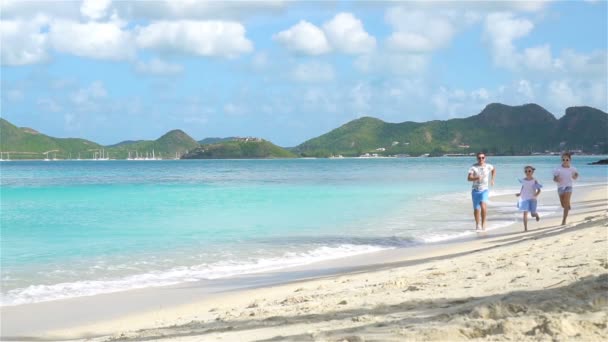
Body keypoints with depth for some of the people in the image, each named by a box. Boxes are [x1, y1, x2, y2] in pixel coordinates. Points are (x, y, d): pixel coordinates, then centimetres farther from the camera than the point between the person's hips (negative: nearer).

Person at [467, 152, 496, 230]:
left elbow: (494, 170, 24)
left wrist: (492, 179, 14)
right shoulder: (473, 167, -7)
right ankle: (477, 225, 27)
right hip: (475, 190, 0)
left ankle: (483, 222, -7)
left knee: (483, 205, -23)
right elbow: (469, 178, -17)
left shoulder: (488, 166, 0)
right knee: (476, 209, 7)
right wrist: (476, 178, -34)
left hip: (484, 190, 0)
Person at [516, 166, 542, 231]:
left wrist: (536, 195, -22)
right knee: (525, 213, -5)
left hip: (532, 199, -2)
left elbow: (539, 190, -5)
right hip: (524, 199, 2)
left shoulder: (534, 181, -6)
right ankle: (525, 228, -2)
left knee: (533, 214, 0)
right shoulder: (523, 180, 3)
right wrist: (519, 194, 1)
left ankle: (537, 215, 40)